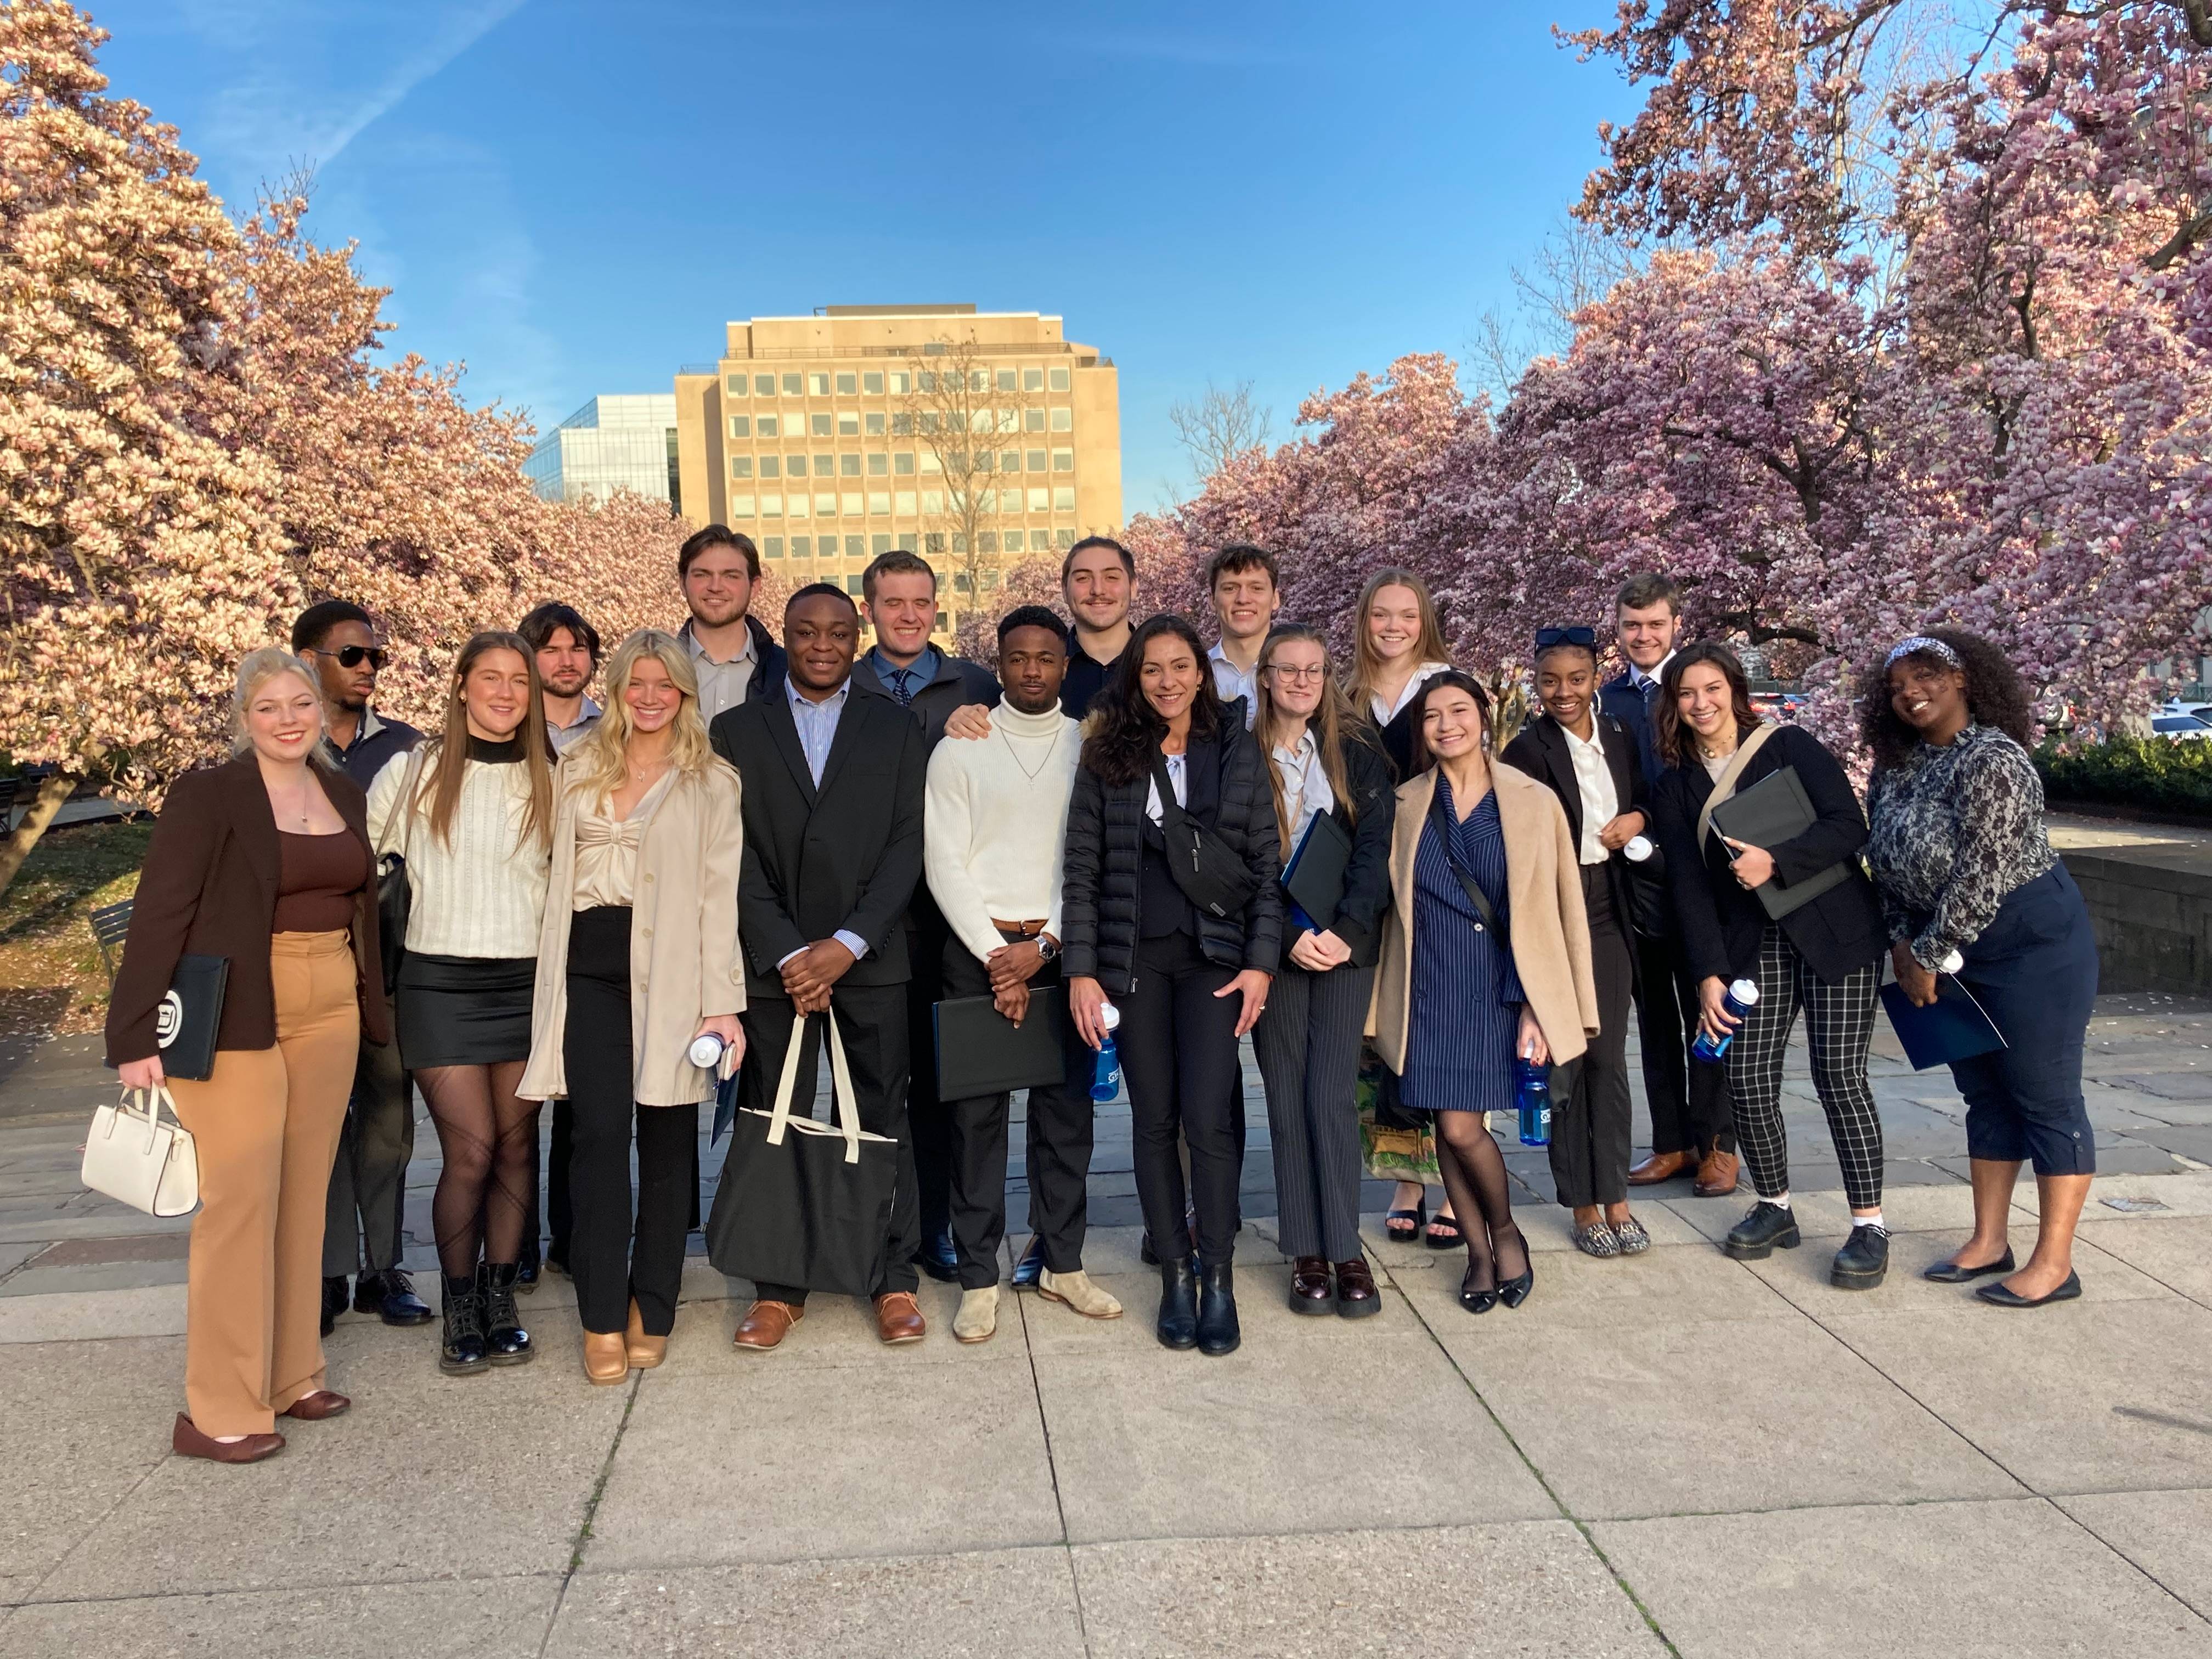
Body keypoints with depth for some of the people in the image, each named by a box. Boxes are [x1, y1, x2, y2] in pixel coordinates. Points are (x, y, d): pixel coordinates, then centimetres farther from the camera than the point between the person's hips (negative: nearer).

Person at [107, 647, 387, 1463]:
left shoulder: (345, 793, 11)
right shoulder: (208, 795, -7)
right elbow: (159, 915, -11)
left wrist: (370, 1012, 11)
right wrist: (138, 1035, -16)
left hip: (330, 1013, 6)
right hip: (237, 1020, -5)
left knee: (304, 1197, 10)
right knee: (240, 1201, -5)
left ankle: (290, 1374, 21)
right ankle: (219, 1410, 4)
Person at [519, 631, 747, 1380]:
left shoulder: (711, 782, 6)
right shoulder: (580, 769, 15)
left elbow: (719, 894, 0)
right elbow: (558, 872, 16)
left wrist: (722, 1001, -7)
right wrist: (551, 980, 9)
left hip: (671, 970, -1)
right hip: (592, 967, 2)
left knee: (667, 1138, 4)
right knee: (600, 1132, -6)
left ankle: (652, 1309, 17)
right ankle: (602, 1317, 3)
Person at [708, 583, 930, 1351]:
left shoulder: (896, 727, 8)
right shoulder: (736, 731, 8)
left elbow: (907, 846, 0)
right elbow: (737, 856, 1)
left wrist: (847, 943, -11)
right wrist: (788, 954, -9)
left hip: (870, 961, 0)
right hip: (771, 962, 0)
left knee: (883, 1117, 5)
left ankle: (895, 1280, 15)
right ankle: (779, 1286, 16)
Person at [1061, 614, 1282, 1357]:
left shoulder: (1239, 753, 4)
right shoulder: (1108, 757, 4)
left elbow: (1266, 866, 4)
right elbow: (1082, 871, 2)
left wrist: (1261, 962, -4)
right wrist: (1082, 970, -4)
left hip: (1214, 956, -1)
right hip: (1134, 958, 1)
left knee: (1209, 1120, -8)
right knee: (1154, 1120, 6)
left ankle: (1217, 1280, 5)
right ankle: (1175, 1273, 18)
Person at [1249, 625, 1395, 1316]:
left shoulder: (1357, 751, 7)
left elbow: (1376, 845, 0)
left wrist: (1346, 930, -11)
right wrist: (1289, 937, -10)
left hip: (1345, 942, 0)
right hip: (1276, 946, 0)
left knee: (1332, 1096, -6)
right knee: (1288, 1099, 2)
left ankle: (1346, 1250, 3)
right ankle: (1306, 1255, 10)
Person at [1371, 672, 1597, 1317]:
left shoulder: (1532, 802, 0)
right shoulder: (1406, 806, 6)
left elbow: (1556, 912, 0)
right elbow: (1392, 905, 10)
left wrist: (1538, 1006, -5)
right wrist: (1384, 1008, 6)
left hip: (1501, 986, -2)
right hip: (1433, 988, 2)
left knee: (1462, 1126, -8)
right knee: (1451, 1125, 3)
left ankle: (1504, 1230, 19)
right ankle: (1481, 1250, 23)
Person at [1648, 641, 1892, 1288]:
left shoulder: (1789, 745, -2)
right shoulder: (1675, 786, 7)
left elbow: (1850, 824, -10)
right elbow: (1688, 885, 1)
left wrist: (1776, 861, -24)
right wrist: (1709, 974, -8)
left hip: (1835, 930, -3)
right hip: (1752, 943, 4)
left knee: (1839, 1075, -7)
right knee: (1748, 1077, -1)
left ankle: (1870, 1225, 4)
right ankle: (1774, 1208, 19)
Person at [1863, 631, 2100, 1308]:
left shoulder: (1991, 760, -20)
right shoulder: (1896, 767, 5)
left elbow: (1981, 875, -24)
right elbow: (1887, 861, 11)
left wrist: (1930, 958, -17)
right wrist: (1903, 942, 0)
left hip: (2034, 944, -8)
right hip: (1956, 953, 9)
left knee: (2045, 1098, 0)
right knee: (1985, 1094, 15)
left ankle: (2054, 1264, 8)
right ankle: (1989, 1243, 26)